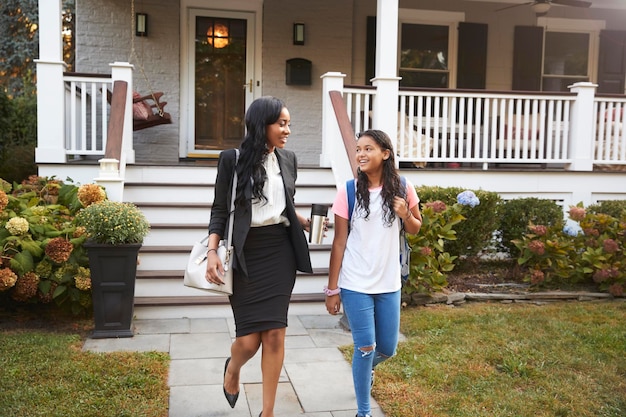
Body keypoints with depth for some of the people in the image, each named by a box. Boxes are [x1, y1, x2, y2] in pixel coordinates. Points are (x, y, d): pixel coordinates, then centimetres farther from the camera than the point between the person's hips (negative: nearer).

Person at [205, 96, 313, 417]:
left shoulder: (288, 160, 8)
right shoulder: (233, 159, -5)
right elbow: (220, 211, -3)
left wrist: (309, 224, 3)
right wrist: (212, 251, -15)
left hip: (280, 253, 4)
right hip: (245, 255, -3)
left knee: (275, 334, 1)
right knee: (249, 339, -3)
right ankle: (232, 368, 35)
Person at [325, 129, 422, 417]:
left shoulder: (402, 188, -2)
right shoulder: (348, 191, -8)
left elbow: (415, 229, 11)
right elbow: (339, 243, -5)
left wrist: (406, 214, -13)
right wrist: (332, 288, -5)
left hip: (389, 283, 3)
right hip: (355, 284, -3)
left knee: (387, 349, 14)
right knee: (365, 348, -1)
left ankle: (367, 368, 50)